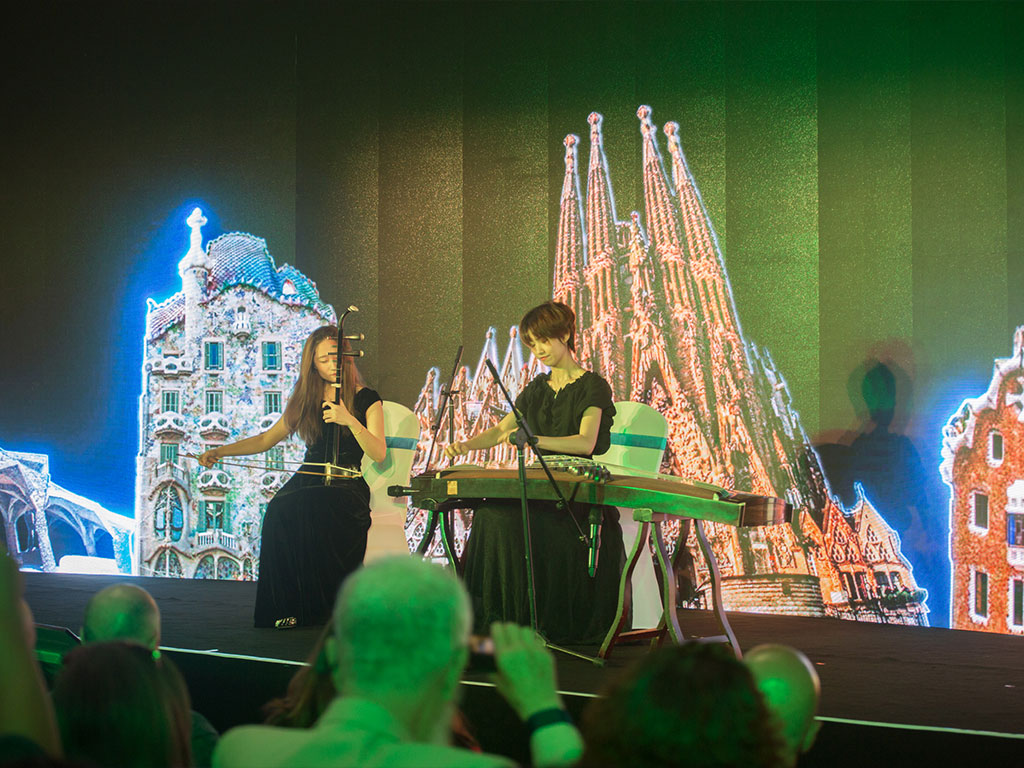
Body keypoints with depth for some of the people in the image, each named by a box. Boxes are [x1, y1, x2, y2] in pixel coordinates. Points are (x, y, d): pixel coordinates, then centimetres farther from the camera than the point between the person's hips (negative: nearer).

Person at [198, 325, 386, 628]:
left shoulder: (365, 399, 4)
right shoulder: (304, 401, 17)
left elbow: (378, 453, -9)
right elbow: (266, 440, 25)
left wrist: (349, 420, -23)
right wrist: (220, 451, 15)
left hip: (346, 486, -4)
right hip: (306, 480, 4)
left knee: (312, 513, -37)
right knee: (280, 510, -32)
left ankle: (317, 606, -23)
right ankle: (286, 608, -22)